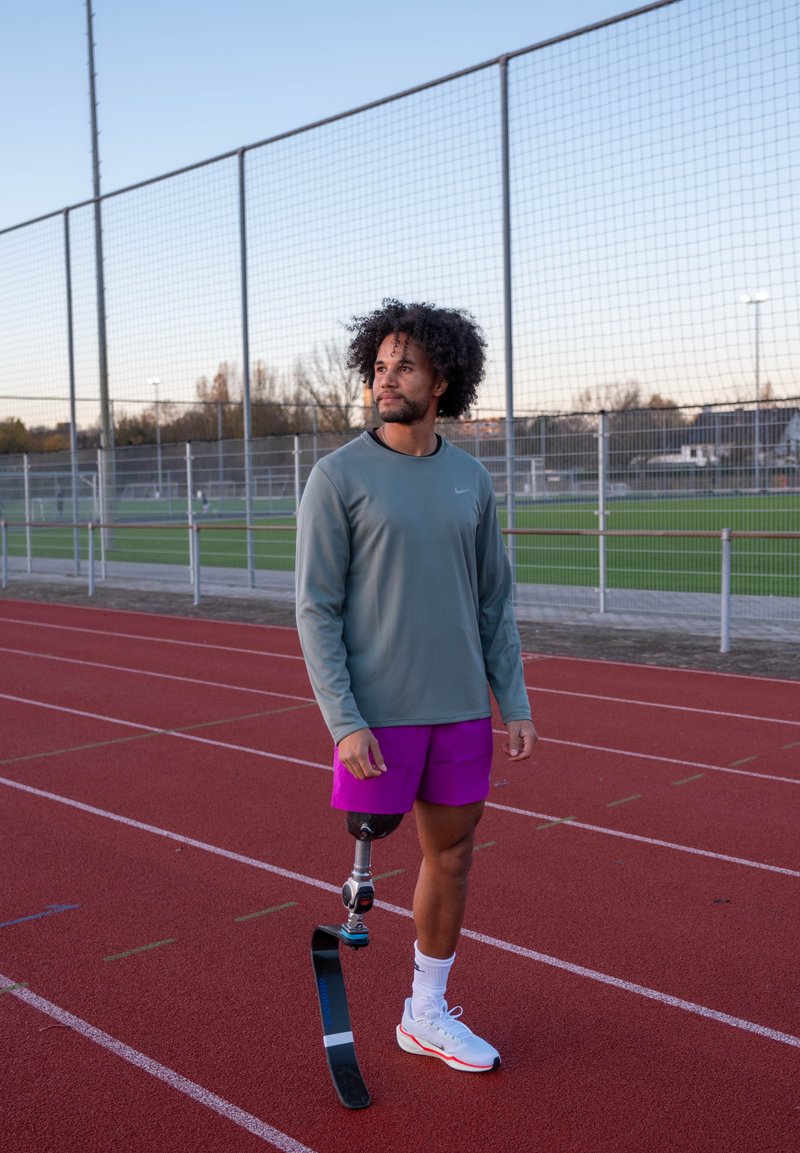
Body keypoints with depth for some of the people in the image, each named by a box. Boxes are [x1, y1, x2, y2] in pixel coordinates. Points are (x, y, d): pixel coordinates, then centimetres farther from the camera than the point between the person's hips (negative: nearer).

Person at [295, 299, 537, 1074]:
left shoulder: (471, 480, 6)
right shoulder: (338, 476, -7)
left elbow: (495, 602, 12)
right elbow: (316, 611, -9)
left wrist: (514, 704, 7)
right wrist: (345, 723, -16)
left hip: (460, 712, 5)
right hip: (375, 716, -5)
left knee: (451, 858, 12)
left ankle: (427, 1015, 30)